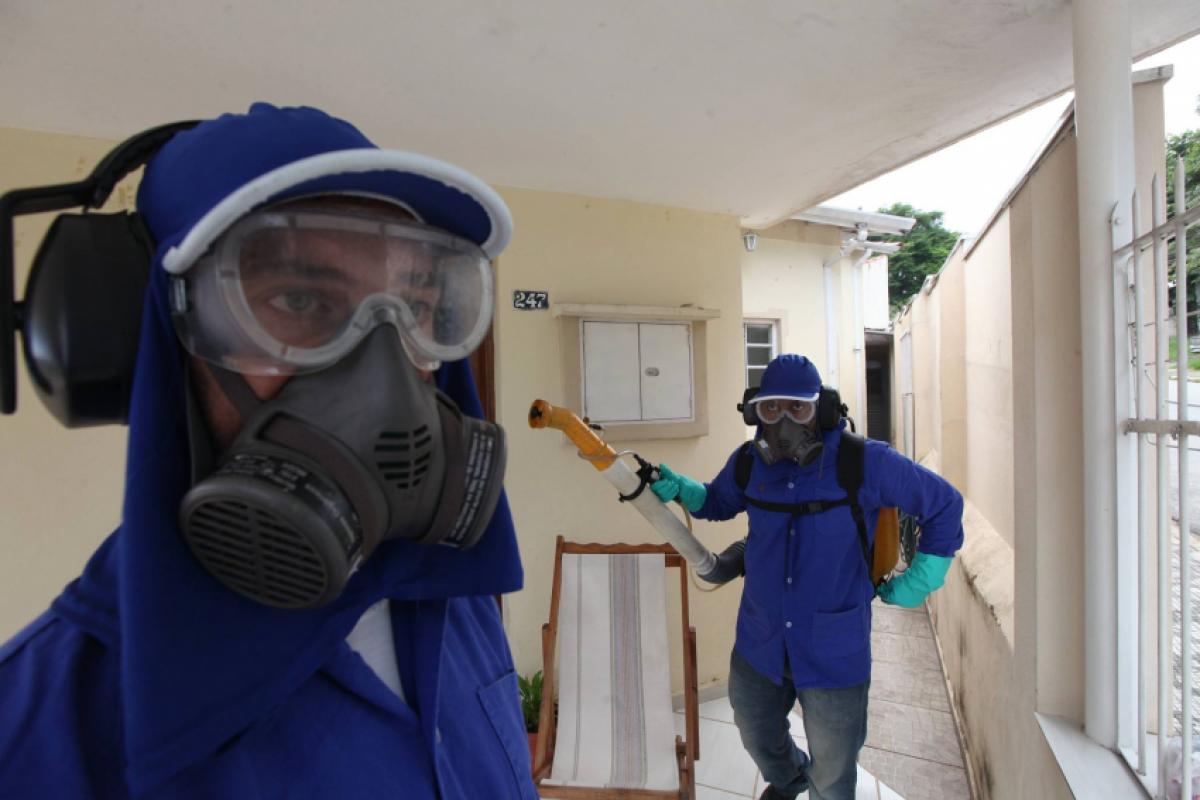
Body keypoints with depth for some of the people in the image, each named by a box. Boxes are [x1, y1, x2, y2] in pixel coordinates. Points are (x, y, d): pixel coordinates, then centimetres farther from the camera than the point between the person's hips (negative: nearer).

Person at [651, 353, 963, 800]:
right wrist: (678, 488, -5)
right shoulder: (749, 463, -6)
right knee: (756, 736, 30)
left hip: (834, 652, -4)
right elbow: (716, 501, 15)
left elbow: (944, 505, -4)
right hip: (759, 642, 4)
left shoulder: (864, 463, -19)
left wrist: (916, 585, -3)